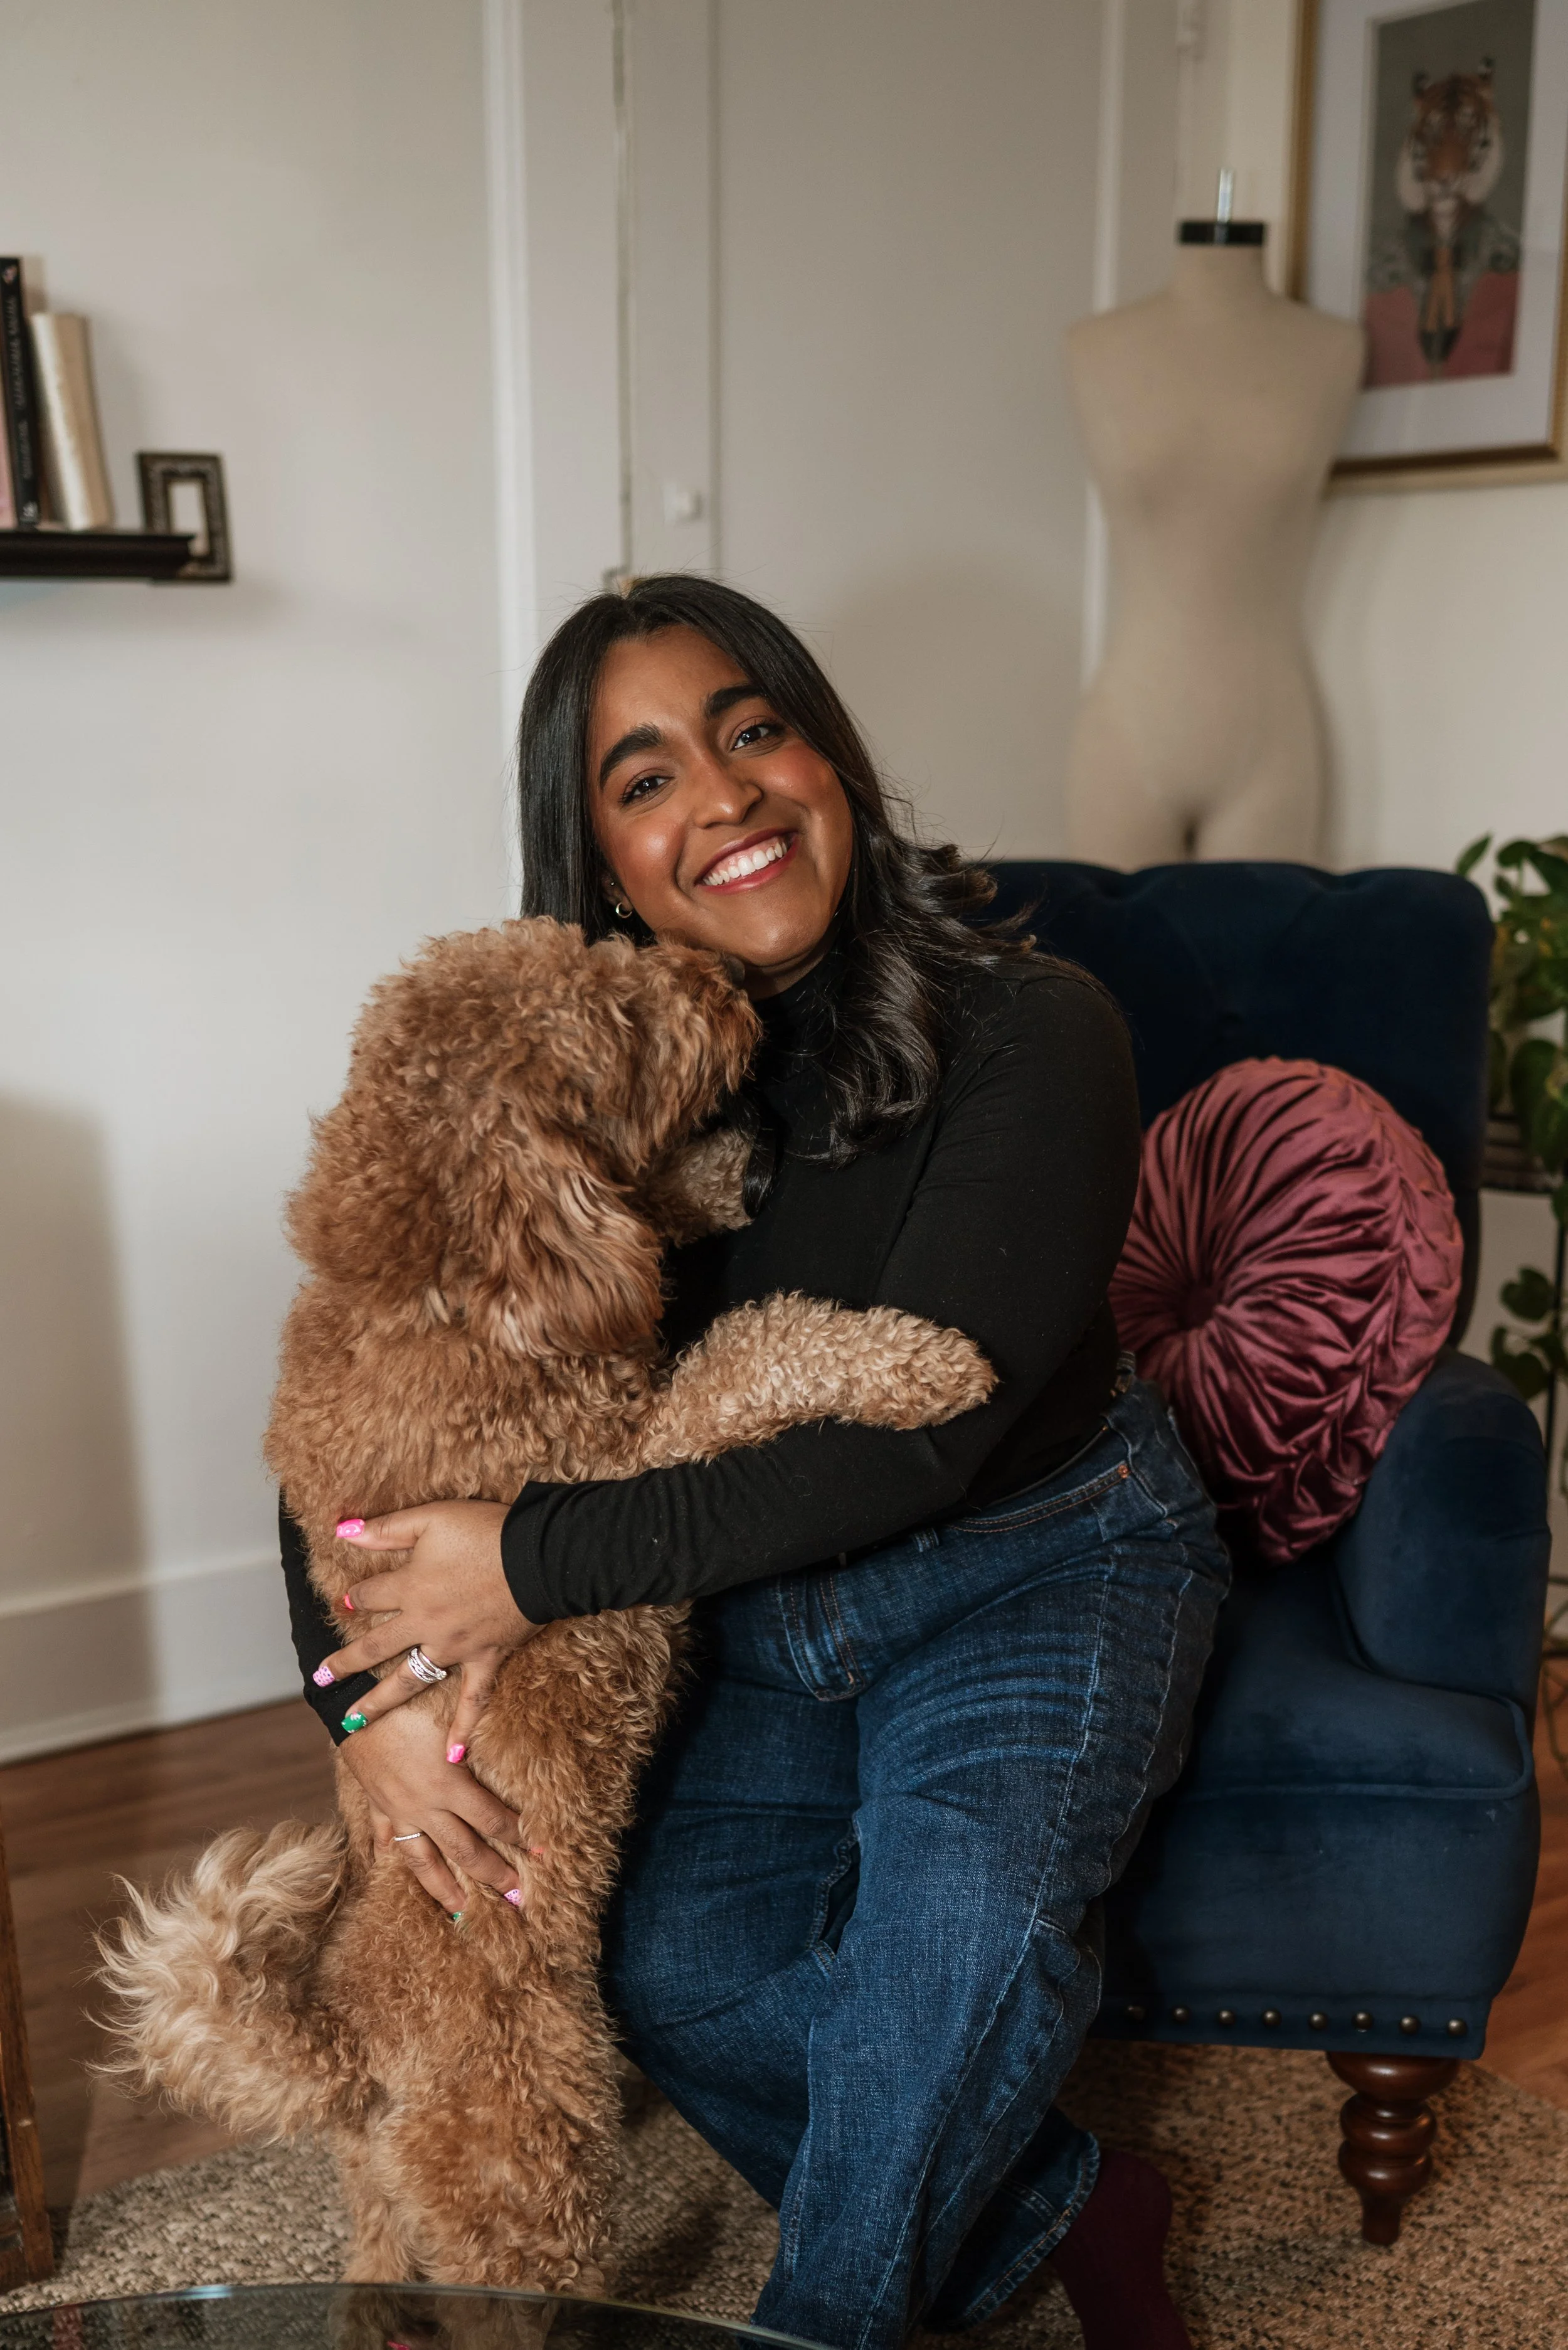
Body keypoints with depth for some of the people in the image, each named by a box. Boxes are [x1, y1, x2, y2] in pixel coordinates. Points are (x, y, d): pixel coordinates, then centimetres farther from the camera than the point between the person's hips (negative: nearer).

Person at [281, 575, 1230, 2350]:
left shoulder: (1029, 1034, -21)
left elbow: (914, 1438, -26)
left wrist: (541, 1564, -26)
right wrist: (366, 1694, -19)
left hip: (1040, 1564, -3)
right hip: (761, 1609, 4)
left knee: (962, 1902, -29)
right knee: (674, 1967, -17)